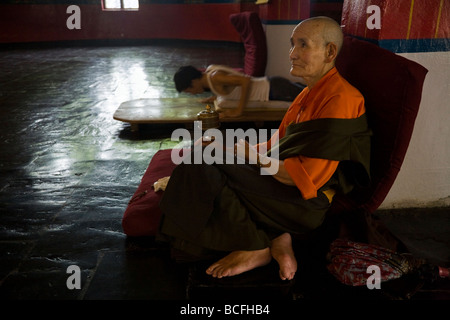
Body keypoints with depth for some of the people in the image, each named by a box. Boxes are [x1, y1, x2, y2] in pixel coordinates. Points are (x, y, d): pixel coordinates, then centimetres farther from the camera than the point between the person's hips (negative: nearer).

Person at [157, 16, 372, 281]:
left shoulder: (340, 100, -17)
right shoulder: (309, 94, 16)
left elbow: (307, 177, -22)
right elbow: (277, 145, 17)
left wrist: (251, 155, -11)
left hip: (309, 202, -10)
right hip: (282, 181, 10)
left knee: (200, 169, -18)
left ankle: (256, 249, -6)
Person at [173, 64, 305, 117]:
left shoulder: (214, 77, -25)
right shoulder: (210, 69, 3)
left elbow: (246, 80, -36)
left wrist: (238, 110, -30)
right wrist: (217, 97, 11)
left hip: (274, 89, -8)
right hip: (269, 84, 8)